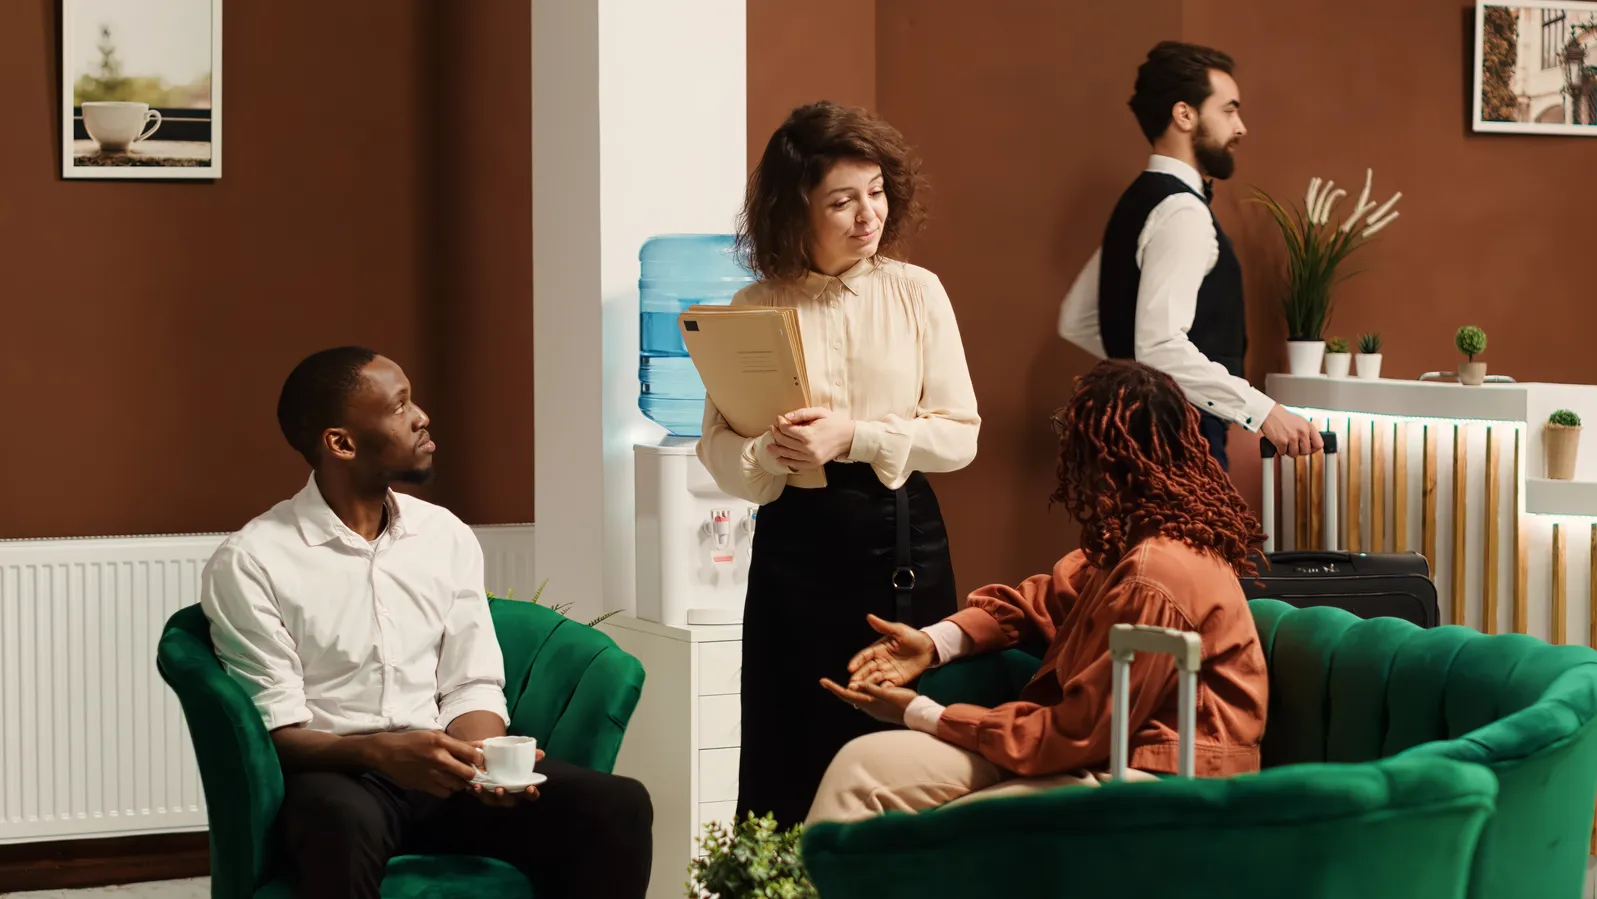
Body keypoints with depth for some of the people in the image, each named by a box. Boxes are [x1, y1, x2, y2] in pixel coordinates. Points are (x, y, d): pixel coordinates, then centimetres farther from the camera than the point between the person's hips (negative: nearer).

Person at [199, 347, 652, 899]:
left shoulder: (448, 537, 9)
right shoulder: (250, 563, -6)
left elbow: (471, 685, 8)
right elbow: (277, 730, -10)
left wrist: (482, 760, -14)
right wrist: (382, 753, -27)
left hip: (440, 771, 5)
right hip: (332, 774, -4)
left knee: (617, 806, -20)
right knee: (346, 824, -42)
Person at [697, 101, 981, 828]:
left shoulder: (917, 293, 2)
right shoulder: (755, 308, 2)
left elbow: (959, 432, -3)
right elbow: (717, 448, -2)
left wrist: (854, 437, -16)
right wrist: (771, 450, -23)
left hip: (902, 540, 0)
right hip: (797, 546, 0)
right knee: (793, 763, 2)